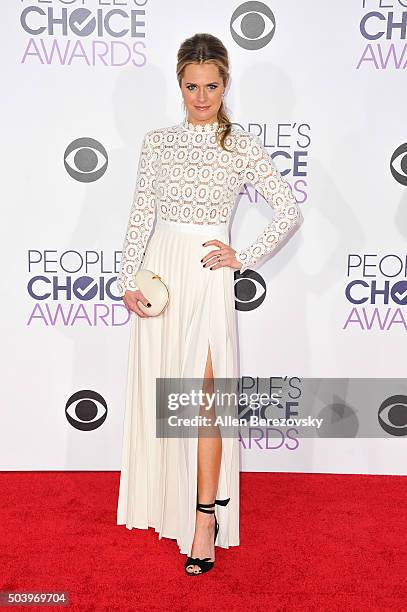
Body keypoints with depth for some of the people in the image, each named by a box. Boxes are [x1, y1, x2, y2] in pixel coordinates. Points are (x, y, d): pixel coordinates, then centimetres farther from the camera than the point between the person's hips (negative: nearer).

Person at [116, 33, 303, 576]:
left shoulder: (243, 147, 0)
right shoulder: (157, 142, 7)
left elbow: (289, 213, 1)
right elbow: (142, 215, 7)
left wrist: (245, 259, -4)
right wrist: (128, 280, 0)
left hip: (208, 275, -3)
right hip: (160, 272, 4)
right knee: (156, 393, 9)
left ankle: (206, 516, 6)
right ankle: (164, 500, 29)